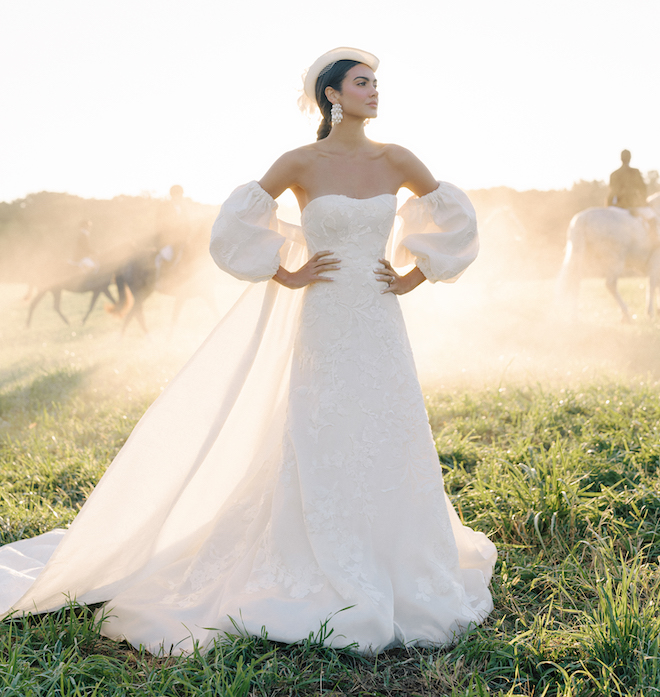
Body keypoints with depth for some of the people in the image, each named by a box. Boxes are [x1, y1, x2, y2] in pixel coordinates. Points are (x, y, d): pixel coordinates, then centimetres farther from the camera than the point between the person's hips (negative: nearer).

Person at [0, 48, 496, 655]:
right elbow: (237, 223, -1)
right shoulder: (301, 163, -4)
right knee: (319, 451, 2)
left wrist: (414, 276, 7)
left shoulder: (395, 160, 4)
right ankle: (322, 582, 16)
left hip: (381, 328, 3)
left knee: (387, 446, 7)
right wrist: (287, 275, -3)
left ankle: (391, 572, 25)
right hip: (322, 328, -3)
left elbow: (456, 217, 14)